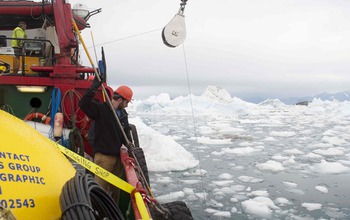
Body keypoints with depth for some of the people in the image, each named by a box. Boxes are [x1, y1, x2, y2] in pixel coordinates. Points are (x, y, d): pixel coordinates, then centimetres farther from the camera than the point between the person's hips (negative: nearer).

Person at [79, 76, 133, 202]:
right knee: (100, 186, -9)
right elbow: (83, 104, -24)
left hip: (118, 156, 8)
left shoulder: (123, 114, 13)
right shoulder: (101, 109, -10)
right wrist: (94, 87, -29)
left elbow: (126, 134, 18)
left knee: (115, 188, 17)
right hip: (103, 155, -8)